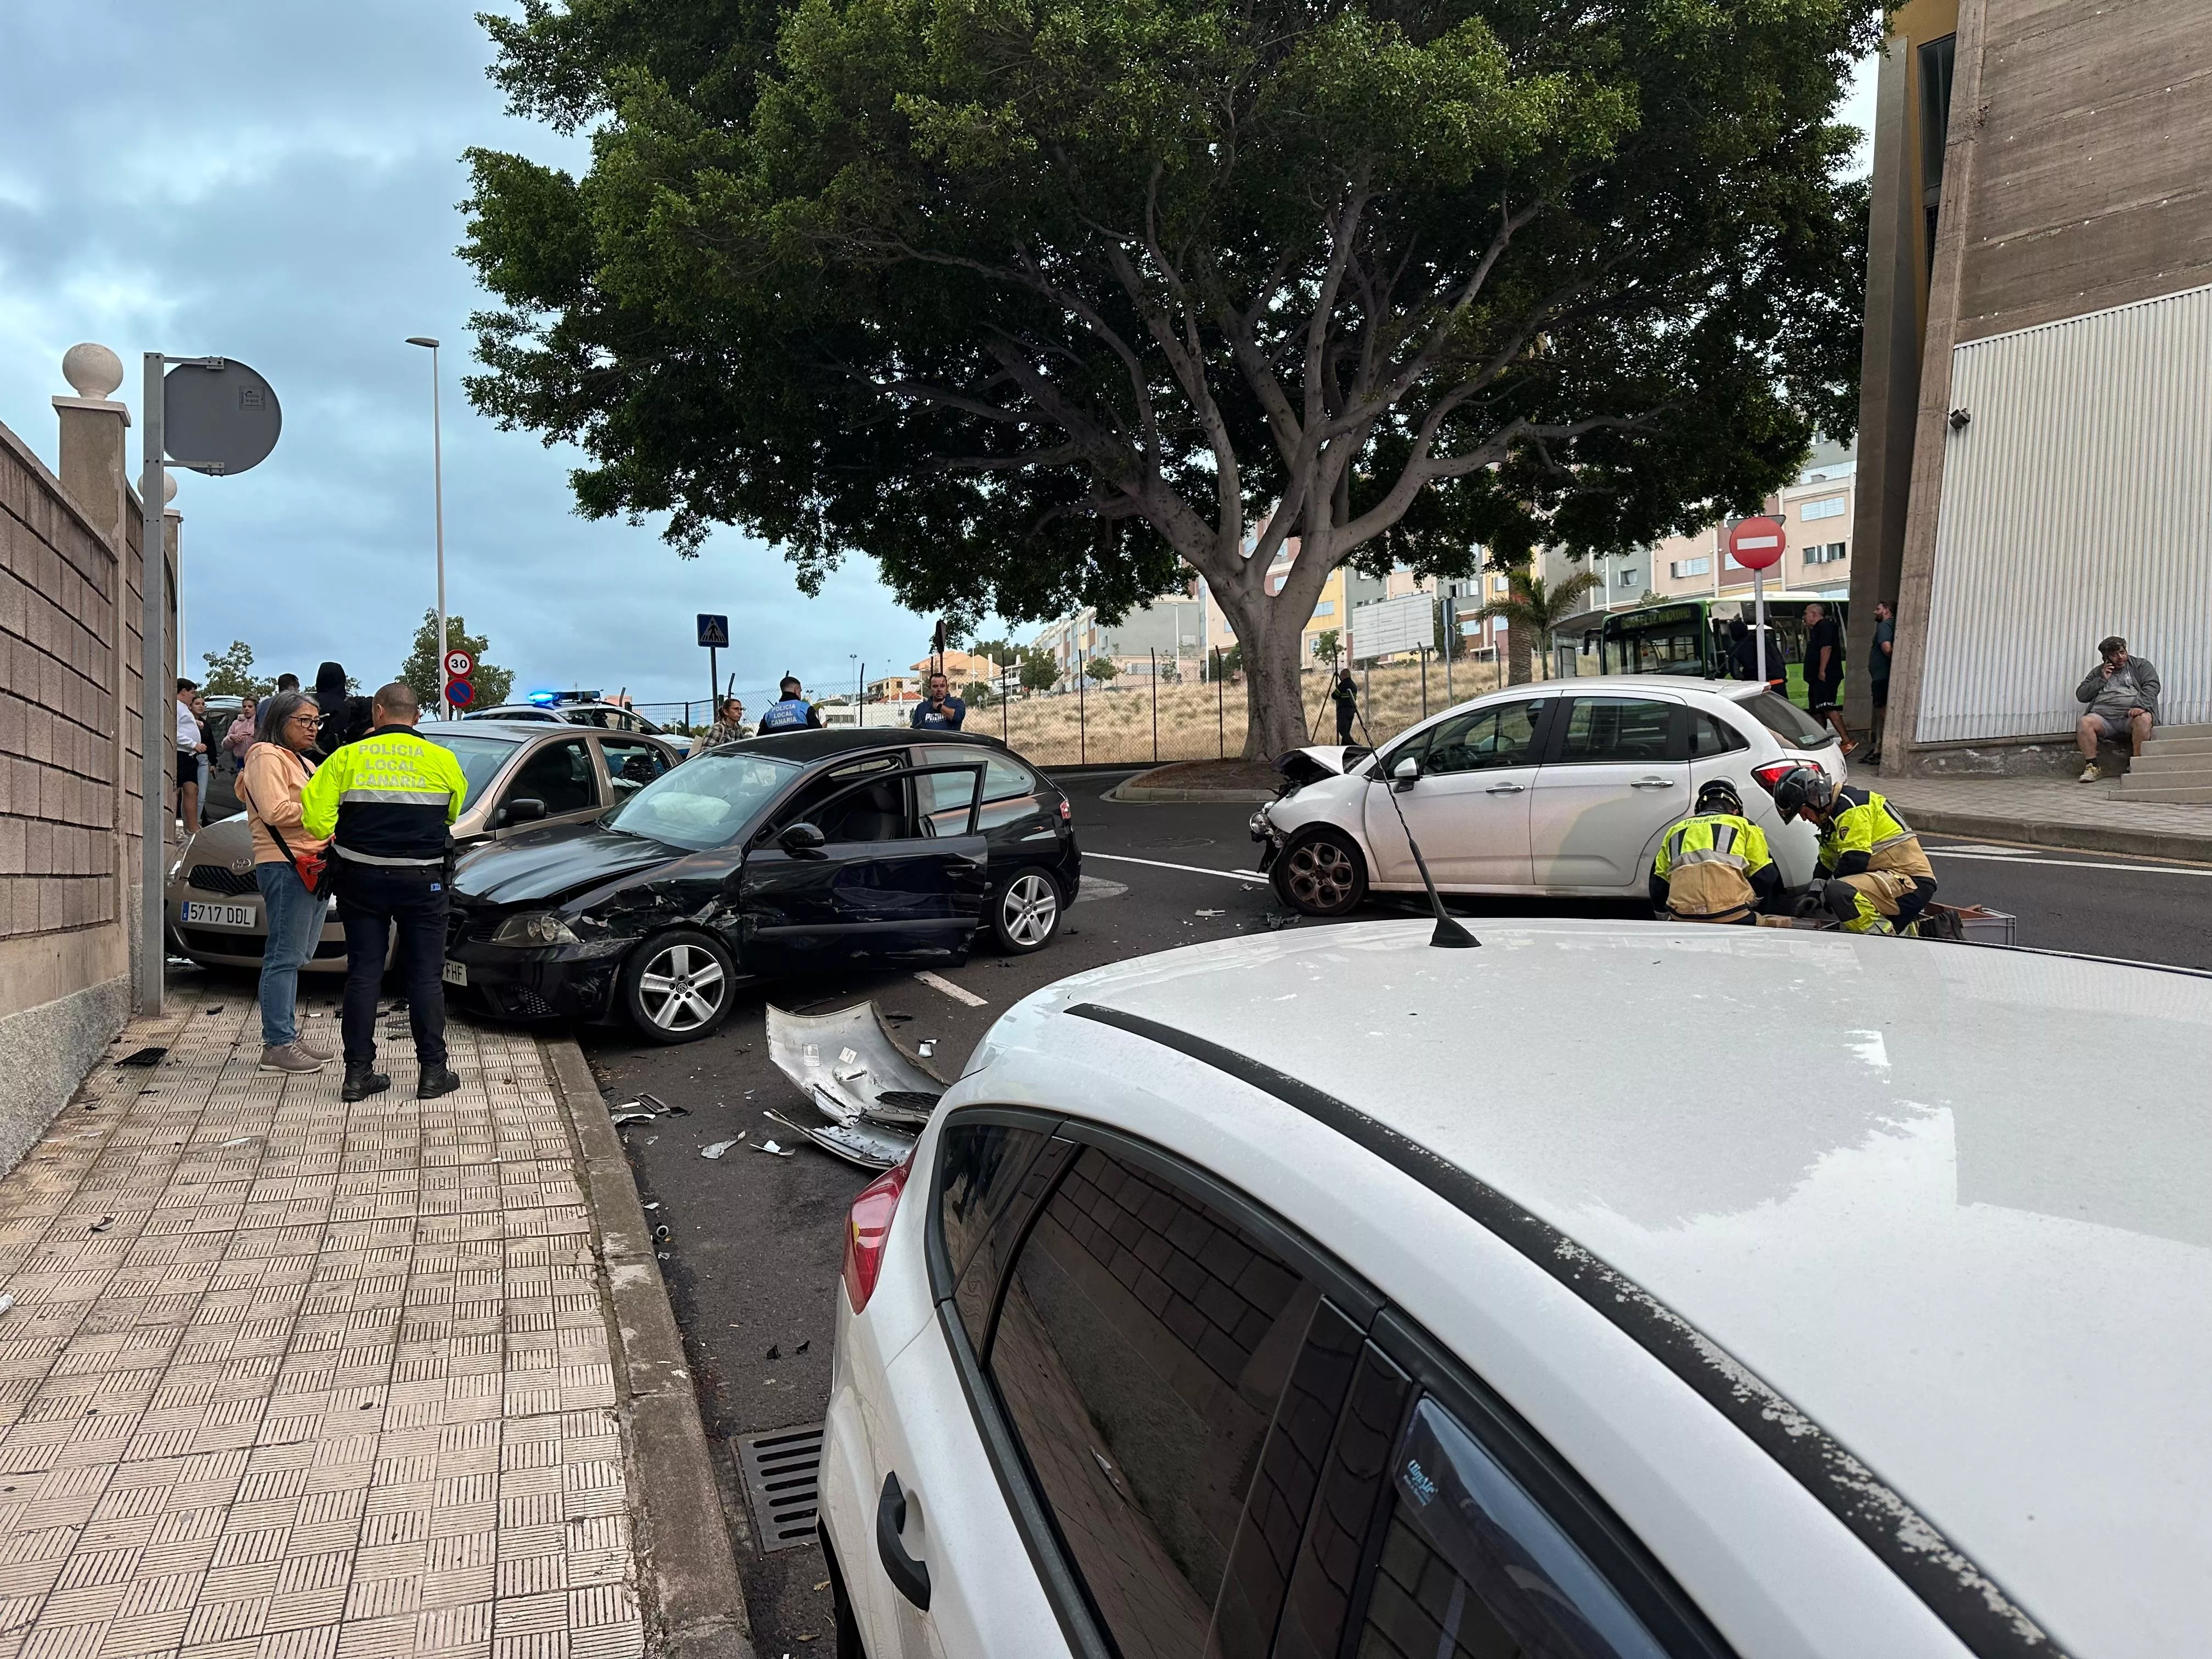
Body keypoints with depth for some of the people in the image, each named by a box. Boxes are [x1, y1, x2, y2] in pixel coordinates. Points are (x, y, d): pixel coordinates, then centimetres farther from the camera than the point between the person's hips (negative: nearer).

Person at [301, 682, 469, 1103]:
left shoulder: (348, 757, -2)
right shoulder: (442, 760, -2)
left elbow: (314, 813, -9)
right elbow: (453, 813, 10)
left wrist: (333, 837, 9)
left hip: (361, 878, 1)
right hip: (422, 879, -1)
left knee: (363, 974, 7)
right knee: (426, 975, 5)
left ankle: (359, 1072, 8)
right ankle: (433, 1071, 6)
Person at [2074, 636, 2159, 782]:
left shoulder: (2141, 665, 18)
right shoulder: (2098, 672, 25)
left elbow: (2152, 686, 1)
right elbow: (2081, 695, 17)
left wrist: (2140, 706, -17)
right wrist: (2102, 680, 6)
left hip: (2130, 716, -2)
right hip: (2103, 716, 2)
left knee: (2144, 719, -37)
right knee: (2084, 723, -30)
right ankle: (2092, 767, -25)